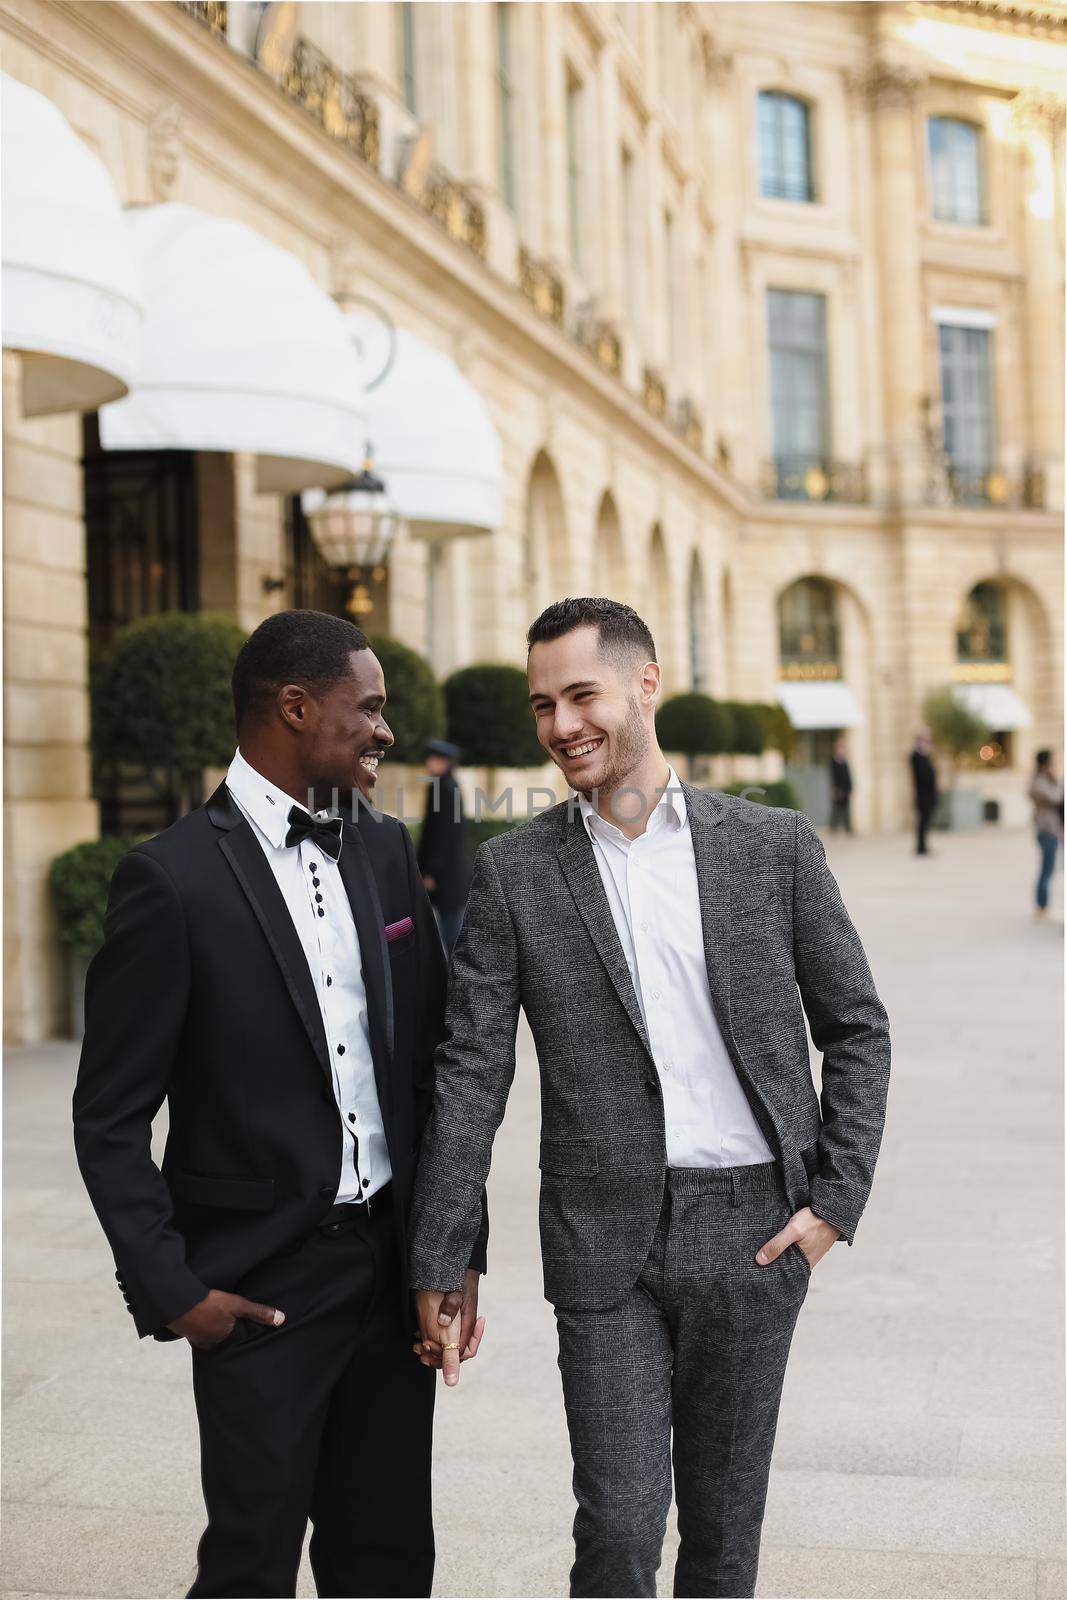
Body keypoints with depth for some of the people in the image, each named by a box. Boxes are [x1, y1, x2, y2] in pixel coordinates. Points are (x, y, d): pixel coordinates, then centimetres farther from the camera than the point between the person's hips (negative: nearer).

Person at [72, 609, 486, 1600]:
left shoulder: (386, 850, 6)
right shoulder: (174, 878, -13)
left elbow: (432, 1062, 10)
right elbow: (110, 1118, -9)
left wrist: (459, 1246, 7)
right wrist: (168, 1290, -12)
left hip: (391, 1267, 5)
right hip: (260, 1291, -5)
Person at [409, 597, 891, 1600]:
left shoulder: (775, 847, 0)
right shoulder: (513, 873, -1)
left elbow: (856, 1029, 6)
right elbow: (469, 1075, -2)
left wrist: (835, 1199, -2)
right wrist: (437, 1266, -5)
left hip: (753, 1233, 1)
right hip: (605, 1242, -1)